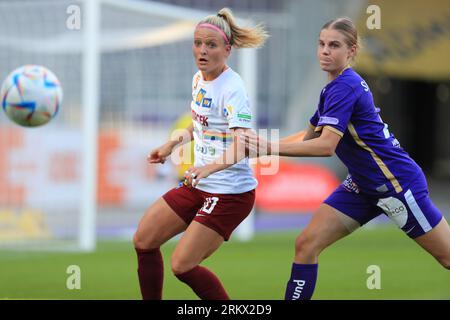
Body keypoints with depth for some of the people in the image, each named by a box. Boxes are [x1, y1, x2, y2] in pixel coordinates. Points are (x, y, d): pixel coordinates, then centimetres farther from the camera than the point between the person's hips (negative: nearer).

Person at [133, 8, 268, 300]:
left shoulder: (232, 88, -20)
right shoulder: (199, 79, 6)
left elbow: (243, 146, -33)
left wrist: (209, 167, -48)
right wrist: (173, 143, 18)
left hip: (230, 192, -9)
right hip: (200, 186, 9)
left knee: (182, 265, -11)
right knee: (144, 240, 6)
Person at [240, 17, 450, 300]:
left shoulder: (344, 87, -21)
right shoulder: (335, 87, 7)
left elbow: (326, 145, -31)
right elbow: (310, 136, 18)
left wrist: (270, 148, -32)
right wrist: (262, 143, 5)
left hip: (397, 182, -9)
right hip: (363, 185, 9)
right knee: (306, 245, -4)